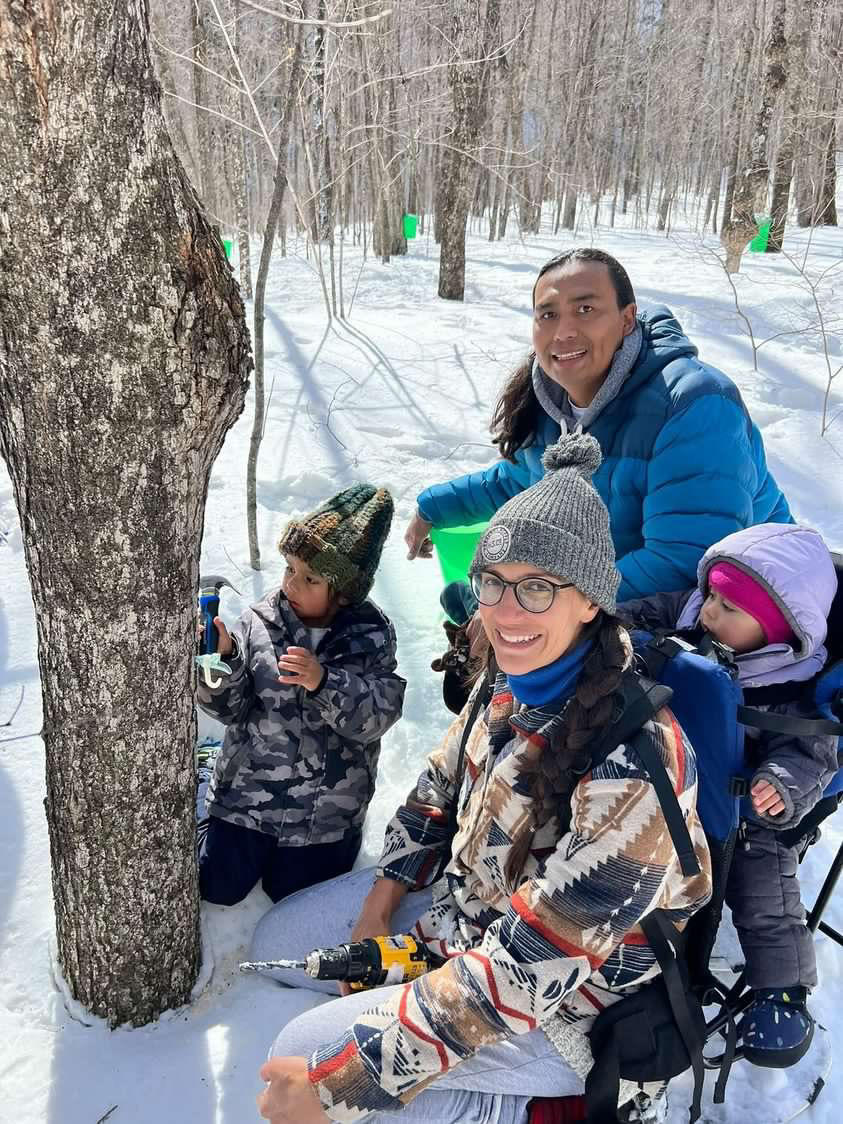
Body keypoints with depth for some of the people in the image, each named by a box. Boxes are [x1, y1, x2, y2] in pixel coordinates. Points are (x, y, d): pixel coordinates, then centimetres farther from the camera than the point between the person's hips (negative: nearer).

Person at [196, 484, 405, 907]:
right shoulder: (258, 622, -10)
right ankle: (214, 826, 39)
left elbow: (375, 717, -20)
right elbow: (230, 707, -11)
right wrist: (223, 660, -30)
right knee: (218, 888, 10)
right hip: (247, 792, 1)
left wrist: (324, 682, -36)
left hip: (324, 809, -1)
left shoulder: (370, 635, -12)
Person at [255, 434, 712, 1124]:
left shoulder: (633, 761, -35)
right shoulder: (515, 681, -11)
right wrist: (379, 910, 2)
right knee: (275, 941, 10)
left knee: (301, 1053, -15)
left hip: (557, 1007, -7)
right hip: (465, 898, 7)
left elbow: (528, 968, -33)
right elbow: (440, 787, 7)